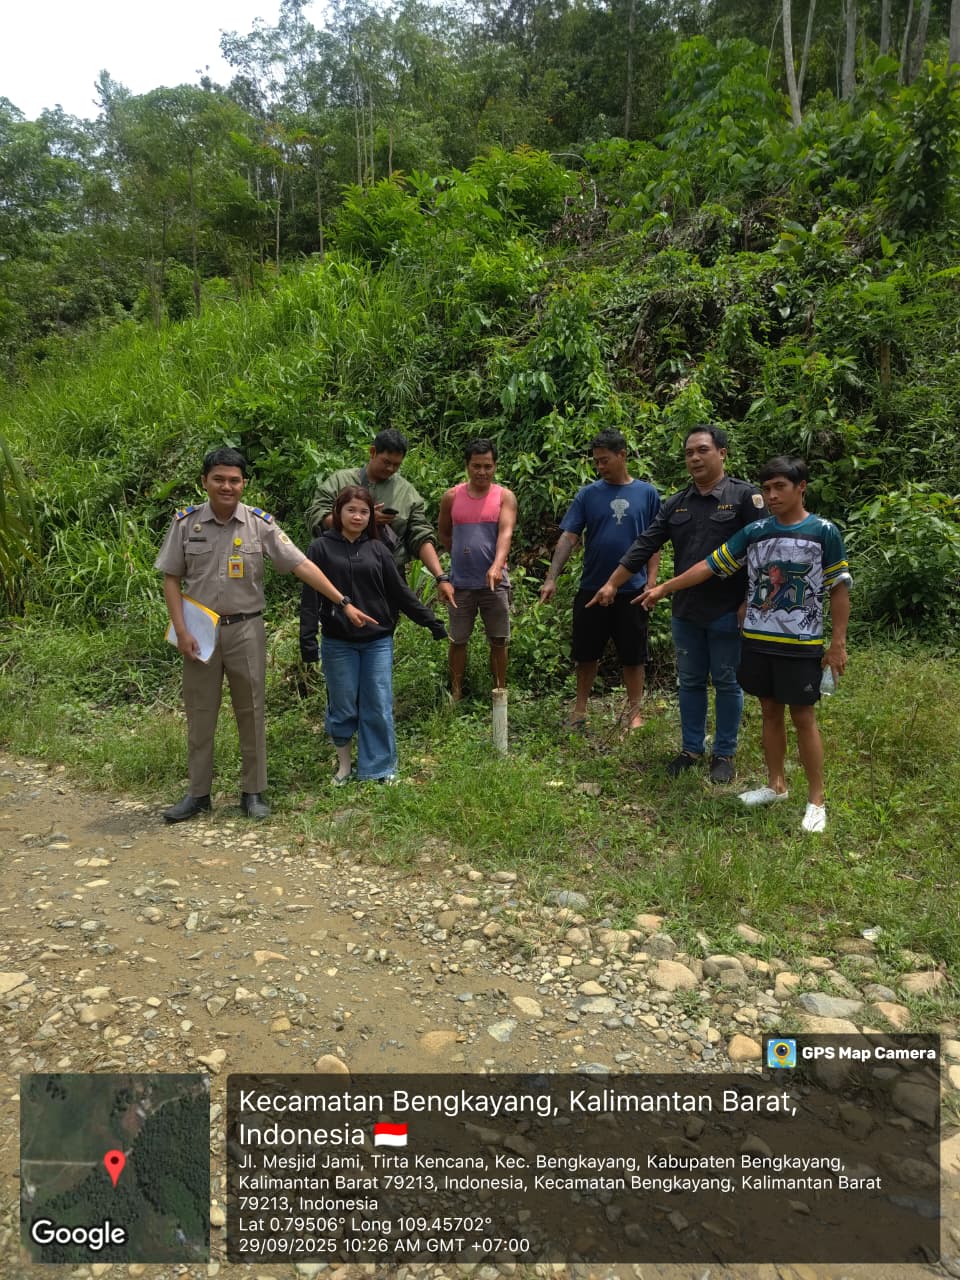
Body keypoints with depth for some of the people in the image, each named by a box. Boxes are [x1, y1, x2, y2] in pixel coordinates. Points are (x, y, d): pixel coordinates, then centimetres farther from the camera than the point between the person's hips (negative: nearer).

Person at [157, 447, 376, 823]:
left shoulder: (260, 523, -5)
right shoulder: (186, 522, -3)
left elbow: (301, 565, -7)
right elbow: (171, 579, 1)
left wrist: (344, 602, -12)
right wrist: (181, 630, -8)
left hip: (246, 629, 0)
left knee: (251, 712, 8)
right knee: (200, 714, 9)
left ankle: (253, 791, 20)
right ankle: (198, 793, 22)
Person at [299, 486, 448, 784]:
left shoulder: (377, 549, 6)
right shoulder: (321, 548, 0)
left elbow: (400, 591, 8)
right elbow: (310, 597, -3)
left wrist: (431, 621, 5)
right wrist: (307, 639, -10)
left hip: (378, 641, 2)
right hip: (338, 642, -1)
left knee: (379, 708, 3)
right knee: (343, 707, 8)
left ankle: (380, 770, 16)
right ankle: (344, 764, 26)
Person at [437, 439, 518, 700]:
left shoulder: (505, 497, -2)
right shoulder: (451, 497, 3)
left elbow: (506, 532, -18)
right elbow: (444, 534, 17)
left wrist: (497, 565, -34)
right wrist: (462, 556, 11)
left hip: (494, 582, -1)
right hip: (460, 581, 2)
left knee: (498, 641, 6)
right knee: (458, 640, 8)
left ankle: (500, 694, 18)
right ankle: (456, 694, 18)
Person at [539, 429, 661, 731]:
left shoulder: (647, 494, 1)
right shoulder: (588, 494, 1)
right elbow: (568, 537, -3)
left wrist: (651, 582, -5)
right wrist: (551, 578, -12)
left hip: (632, 591, -1)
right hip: (591, 589, 1)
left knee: (633, 656, 9)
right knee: (586, 654, 10)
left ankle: (634, 712, 23)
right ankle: (580, 709, 25)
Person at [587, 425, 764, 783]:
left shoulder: (745, 496, -7)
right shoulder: (676, 504, 9)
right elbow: (644, 546, 9)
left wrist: (750, 604, -15)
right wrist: (611, 584, 7)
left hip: (728, 612, -4)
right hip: (685, 612, 5)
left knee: (726, 683, 8)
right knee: (690, 682, 13)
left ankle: (724, 754, 21)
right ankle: (691, 749, 27)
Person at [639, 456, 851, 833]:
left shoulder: (824, 532, -6)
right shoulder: (754, 532, 3)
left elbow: (839, 589, -3)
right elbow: (710, 566, 4)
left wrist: (838, 642, -6)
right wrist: (663, 588, 1)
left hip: (801, 645, -4)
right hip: (757, 640, 4)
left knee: (803, 717, 2)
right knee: (770, 712, 13)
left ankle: (816, 800, 14)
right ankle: (776, 785, 28)